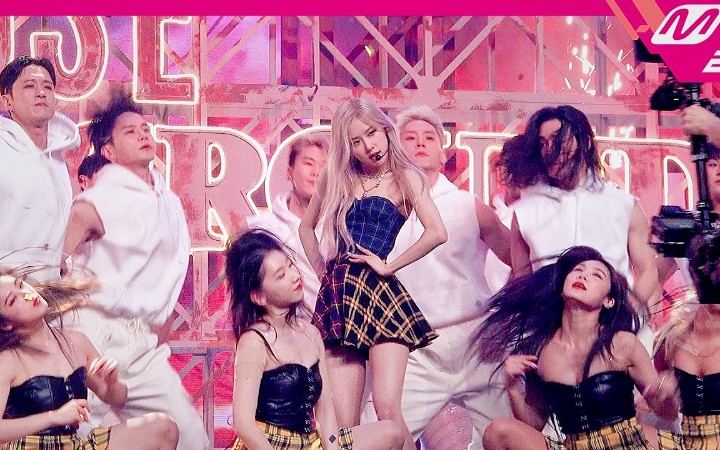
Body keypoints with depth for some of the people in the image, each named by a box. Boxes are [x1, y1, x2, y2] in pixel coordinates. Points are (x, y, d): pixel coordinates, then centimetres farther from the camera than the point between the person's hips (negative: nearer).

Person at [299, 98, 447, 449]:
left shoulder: (404, 177, 3)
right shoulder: (337, 177, 14)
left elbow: (437, 233, -14)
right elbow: (307, 228, 28)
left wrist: (389, 265, -9)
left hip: (378, 293, -4)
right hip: (337, 297, 4)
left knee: (387, 409, -18)